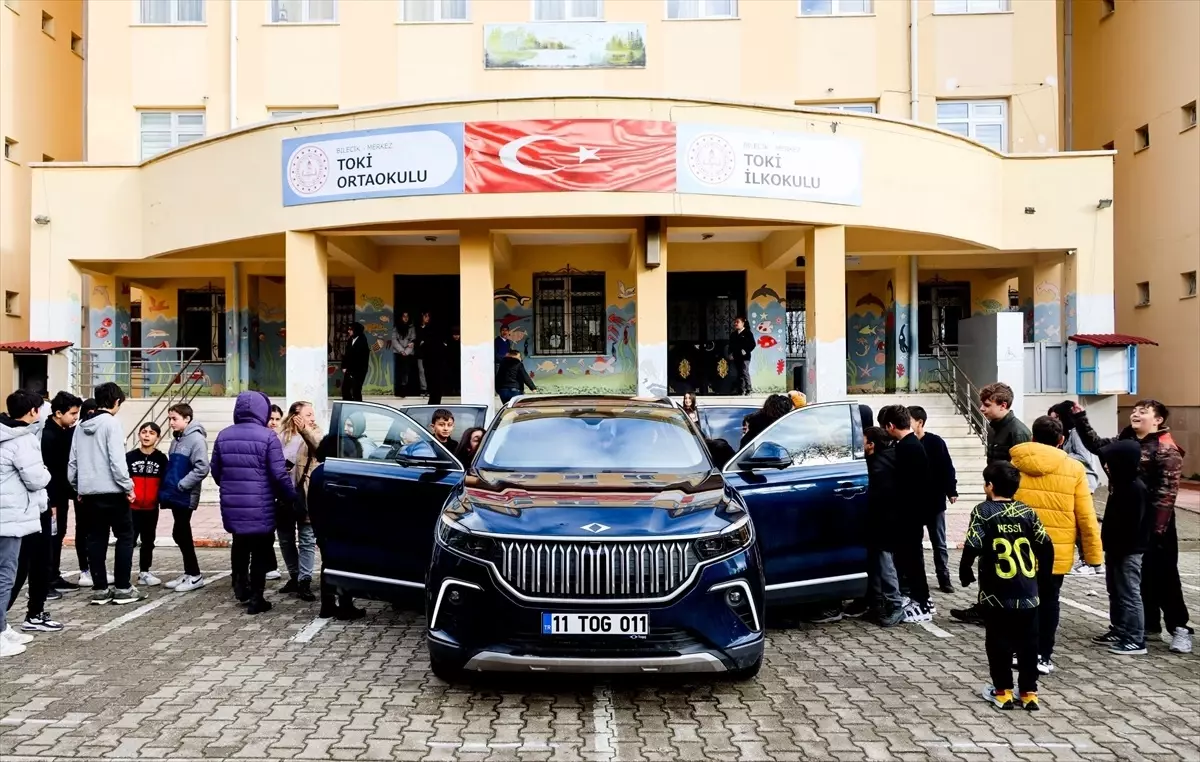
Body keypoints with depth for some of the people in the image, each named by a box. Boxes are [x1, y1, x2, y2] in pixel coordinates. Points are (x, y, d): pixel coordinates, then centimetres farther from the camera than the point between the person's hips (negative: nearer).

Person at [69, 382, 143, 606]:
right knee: (125, 537, 2)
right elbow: (117, 459, -17)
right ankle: (122, 588, 2)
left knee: (96, 539, 10)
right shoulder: (111, 423, -10)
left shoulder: (81, 426, 11)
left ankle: (99, 589, 12)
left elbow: (72, 461, 13)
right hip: (112, 491, -7)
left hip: (89, 491, 7)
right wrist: (128, 487, -10)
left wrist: (77, 487, 23)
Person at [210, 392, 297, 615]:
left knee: (240, 545, 25)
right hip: (260, 508, -4)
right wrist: (291, 497, 0)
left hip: (232, 506, 5)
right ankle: (255, 597, 7)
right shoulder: (267, 437, -12)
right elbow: (279, 474, -14)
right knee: (260, 550, 6)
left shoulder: (223, 436, 4)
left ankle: (240, 583, 23)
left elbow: (215, 472, 11)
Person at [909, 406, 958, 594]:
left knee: (939, 543, 10)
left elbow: (947, 468, -6)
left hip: (934, 501, -2)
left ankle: (944, 578, 20)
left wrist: (951, 491, -10)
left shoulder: (935, 442, -8)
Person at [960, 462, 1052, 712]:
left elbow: (972, 547, -17)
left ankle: (1003, 691, 13)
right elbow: (1046, 546, 2)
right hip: (1027, 591, 3)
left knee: (998, 640, 8)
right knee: (1028, 641, 11)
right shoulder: (1027, 511, 2)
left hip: (996, 592, -3)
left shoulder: (983, 511, -8)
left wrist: (965, 573, -2)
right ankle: (1029, 692, 15)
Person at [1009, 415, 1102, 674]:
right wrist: (1093, 553, 5)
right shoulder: (1074, 469, -4)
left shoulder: (1013, 464, -3)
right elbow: (1086, 516, -3)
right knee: (1048, 601, 11)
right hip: (1056, 550, 0)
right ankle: (1043, 656, 14)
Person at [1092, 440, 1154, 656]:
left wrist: (1117, 549, -21)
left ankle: (1136, 640, 4)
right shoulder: (1120, 482, 10)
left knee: (1129, 595, -3)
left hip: (1128, 551, -10)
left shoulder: (1136, 489, -21)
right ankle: (1118, 631, 29)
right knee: (1115, 591, 18)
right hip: (1117, 549, 10)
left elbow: (1131, 525, -24)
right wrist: (1110, 546, 18)